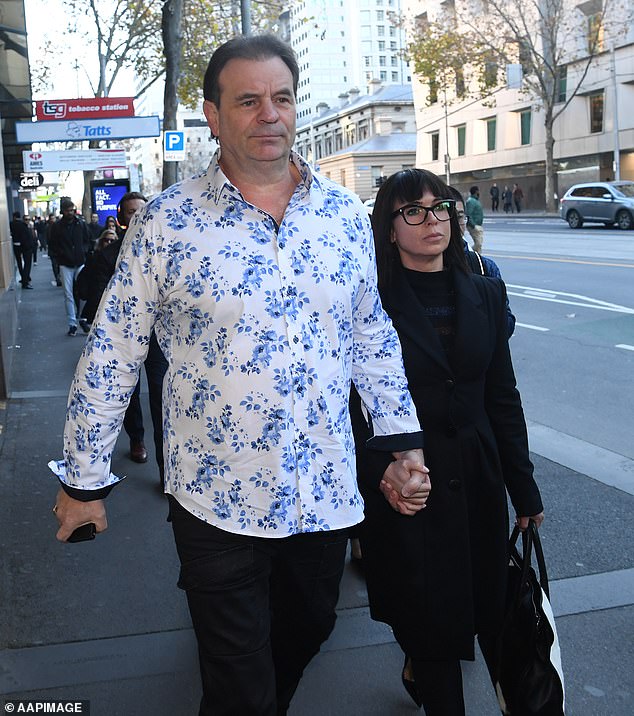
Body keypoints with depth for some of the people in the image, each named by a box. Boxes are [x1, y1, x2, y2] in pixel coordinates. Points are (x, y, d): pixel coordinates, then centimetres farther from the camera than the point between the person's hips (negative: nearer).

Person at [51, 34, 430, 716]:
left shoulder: (346, 216, 1)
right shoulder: (165, 224, -10)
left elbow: (373, 337, 9)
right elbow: (110, 358, -5)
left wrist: (402, 443, 5)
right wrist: (84, 481, 0)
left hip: (325, 496, 4)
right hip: (217, 503, -3)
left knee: (305, 635, 25)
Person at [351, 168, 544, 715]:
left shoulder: (485, 294, 5)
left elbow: (502, 396, 7)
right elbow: (354, 404, -8)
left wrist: (525, 490, 8)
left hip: (476, 479, 5)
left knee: (481, 605, 18)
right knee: (433, 622, 3)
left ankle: (418, 671, 50)